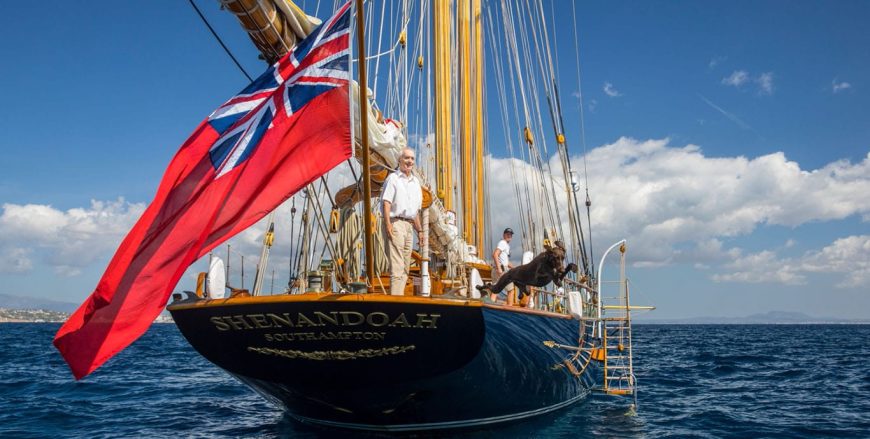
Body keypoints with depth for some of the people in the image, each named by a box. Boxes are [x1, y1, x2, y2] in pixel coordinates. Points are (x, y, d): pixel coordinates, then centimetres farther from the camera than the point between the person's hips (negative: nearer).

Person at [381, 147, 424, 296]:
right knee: (397, 266, -13)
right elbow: (386, 202, -11)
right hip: (395, 223, -8)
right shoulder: (393, 178, -1)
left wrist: (419, 230, 20)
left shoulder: (415, 182, 20)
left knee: (405, 267, 8)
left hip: (409, 225, 8)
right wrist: (388, 224, -22)